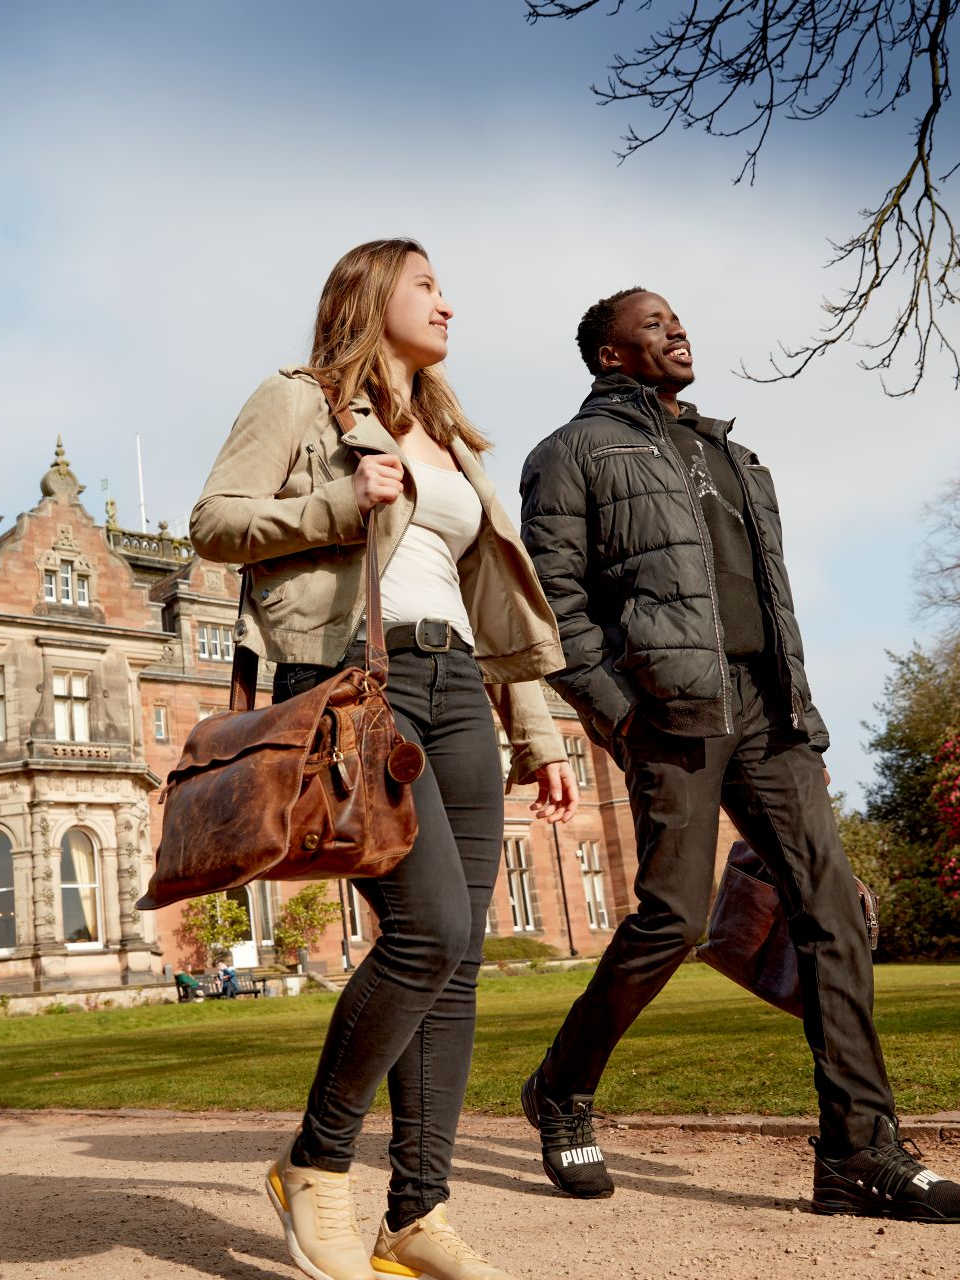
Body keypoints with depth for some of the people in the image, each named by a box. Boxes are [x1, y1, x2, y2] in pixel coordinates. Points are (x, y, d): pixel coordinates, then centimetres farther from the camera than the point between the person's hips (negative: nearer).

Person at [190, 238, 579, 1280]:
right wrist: (341, 506, -13)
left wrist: (537, 735, 17)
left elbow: (493, 606, 23)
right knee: (431, 929, -19)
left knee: (456, 957, -1)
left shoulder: (449, 442, 26)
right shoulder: (297, 400, 8)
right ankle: (316, 1165, 2)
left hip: (452, 688, 7)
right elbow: (213, 522, 0)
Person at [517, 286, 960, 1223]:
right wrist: (613, 711, -14)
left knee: (830, 900, -5)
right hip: (671, 702, -6)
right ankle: (561, 1091, 14)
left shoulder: (726, 455, 28)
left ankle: (859, 1152, -1)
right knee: (671, 915, -9)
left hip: (763, 701, 7)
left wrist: (803, 718, 18)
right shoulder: (577, 452, 8)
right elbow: (552, 596, -3)